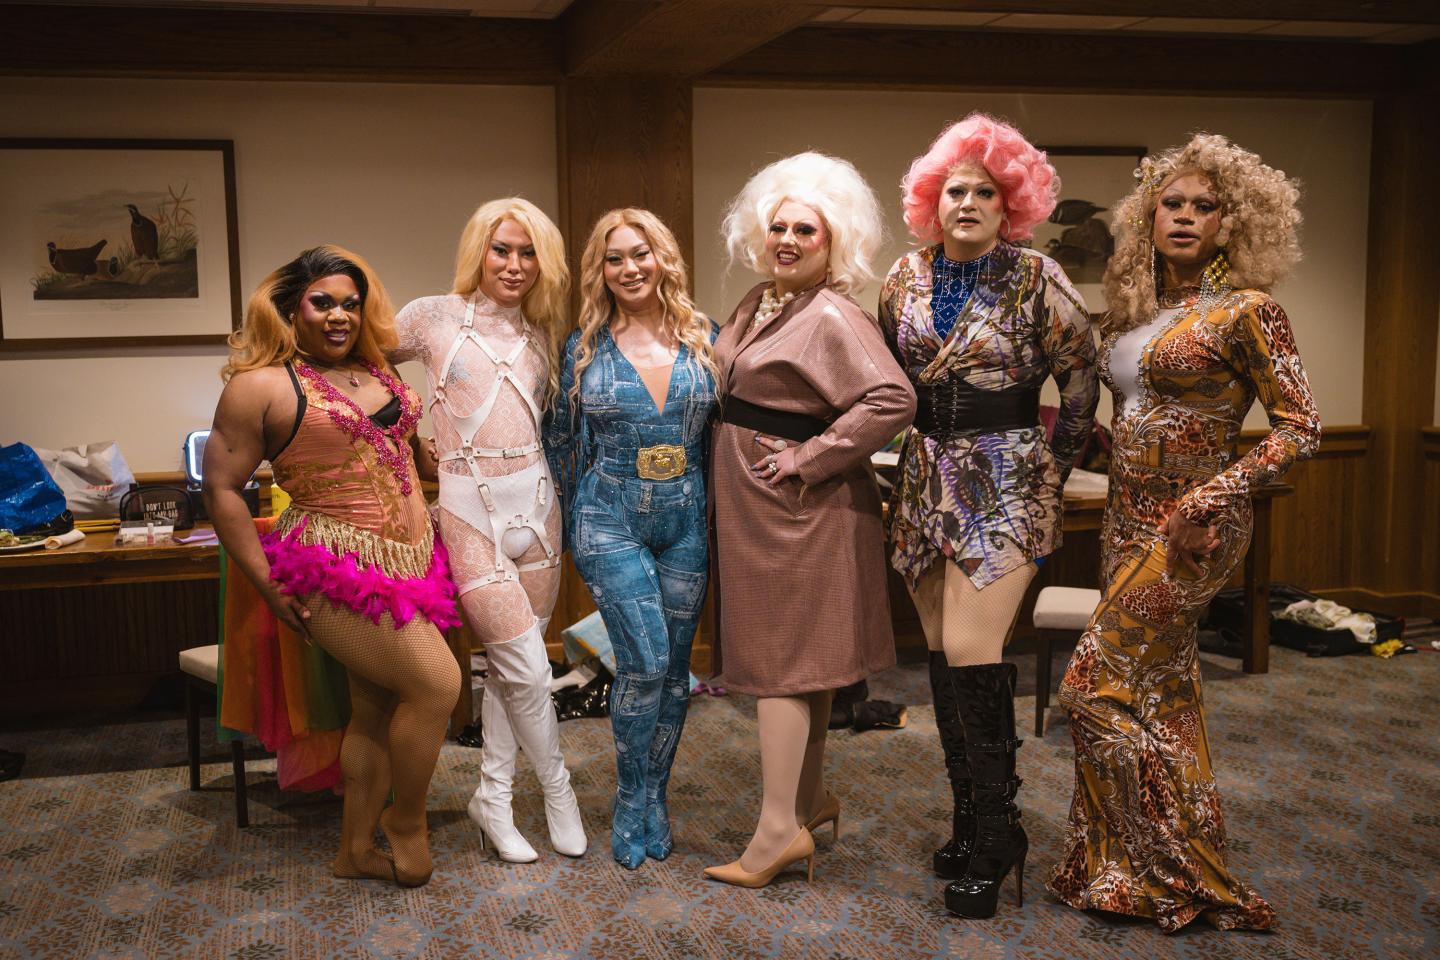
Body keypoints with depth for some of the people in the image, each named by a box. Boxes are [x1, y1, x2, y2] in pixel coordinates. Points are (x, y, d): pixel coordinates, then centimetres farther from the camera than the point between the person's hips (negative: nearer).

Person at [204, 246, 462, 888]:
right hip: (338, 573, -7)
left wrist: (430, 537, 16)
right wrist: (270, 586, -10)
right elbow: (221, 488, -7)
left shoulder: (378, 370, 12)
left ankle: (355, 849, 25)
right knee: (436, 684, -12)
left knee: (377, 707, 11)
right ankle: (407, 822, 11)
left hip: (408, 564, 7)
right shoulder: (262, 385, -7)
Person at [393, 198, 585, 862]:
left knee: (511, 664, 9)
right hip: (471, 508, -5)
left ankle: (494, 797, 22)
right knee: (528, 666, -5)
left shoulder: (539, 334, 11)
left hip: (534, 501, 5)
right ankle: (556, 789, 18)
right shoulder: (434, 317, -2)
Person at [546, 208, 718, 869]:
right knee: (645, 660, -12)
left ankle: (655, 797, 25)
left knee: (674, 667, 8)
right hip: (611, 520, -2)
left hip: (687, 521, 3)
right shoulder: (584, 349, 0)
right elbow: (562, 443, 9)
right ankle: (630, 802, 7)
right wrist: (576, 523, 12)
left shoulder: (704, 339, 3)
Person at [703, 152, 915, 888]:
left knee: (782, 656, -6)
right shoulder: (758, 303, 11)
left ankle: (780, 829, 0)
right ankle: (810, 798, 29)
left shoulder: (833, 318, -17)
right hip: (752, 508, 9)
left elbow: (893, 400, -28)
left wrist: (809, 459, -23)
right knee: (801, 657, 16)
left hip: (797, 509, -9)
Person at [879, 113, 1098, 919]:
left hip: (1005, 484, -5)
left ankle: (993, 846, 3)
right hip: (925, 481, 5)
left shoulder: (1036, 279, -5)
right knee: (944, 656, 8)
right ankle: (973, 823, 22)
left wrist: (1057, 467, 2)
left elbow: (1082, 378, 2)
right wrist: (920, 453, 15)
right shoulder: (907, 277, 7)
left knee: (971, 652, -12)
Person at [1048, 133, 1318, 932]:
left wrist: (1219, 491, -21)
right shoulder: (1135, 310, 11)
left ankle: (1165, 871, 7)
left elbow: (1300, 428, -10)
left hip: (1192, 529, -7)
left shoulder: (1245, 311, -9)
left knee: (1099, 684, -9)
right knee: (1163, 693, 13)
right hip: (1128, 519, 7)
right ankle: (1184, 871, 27)